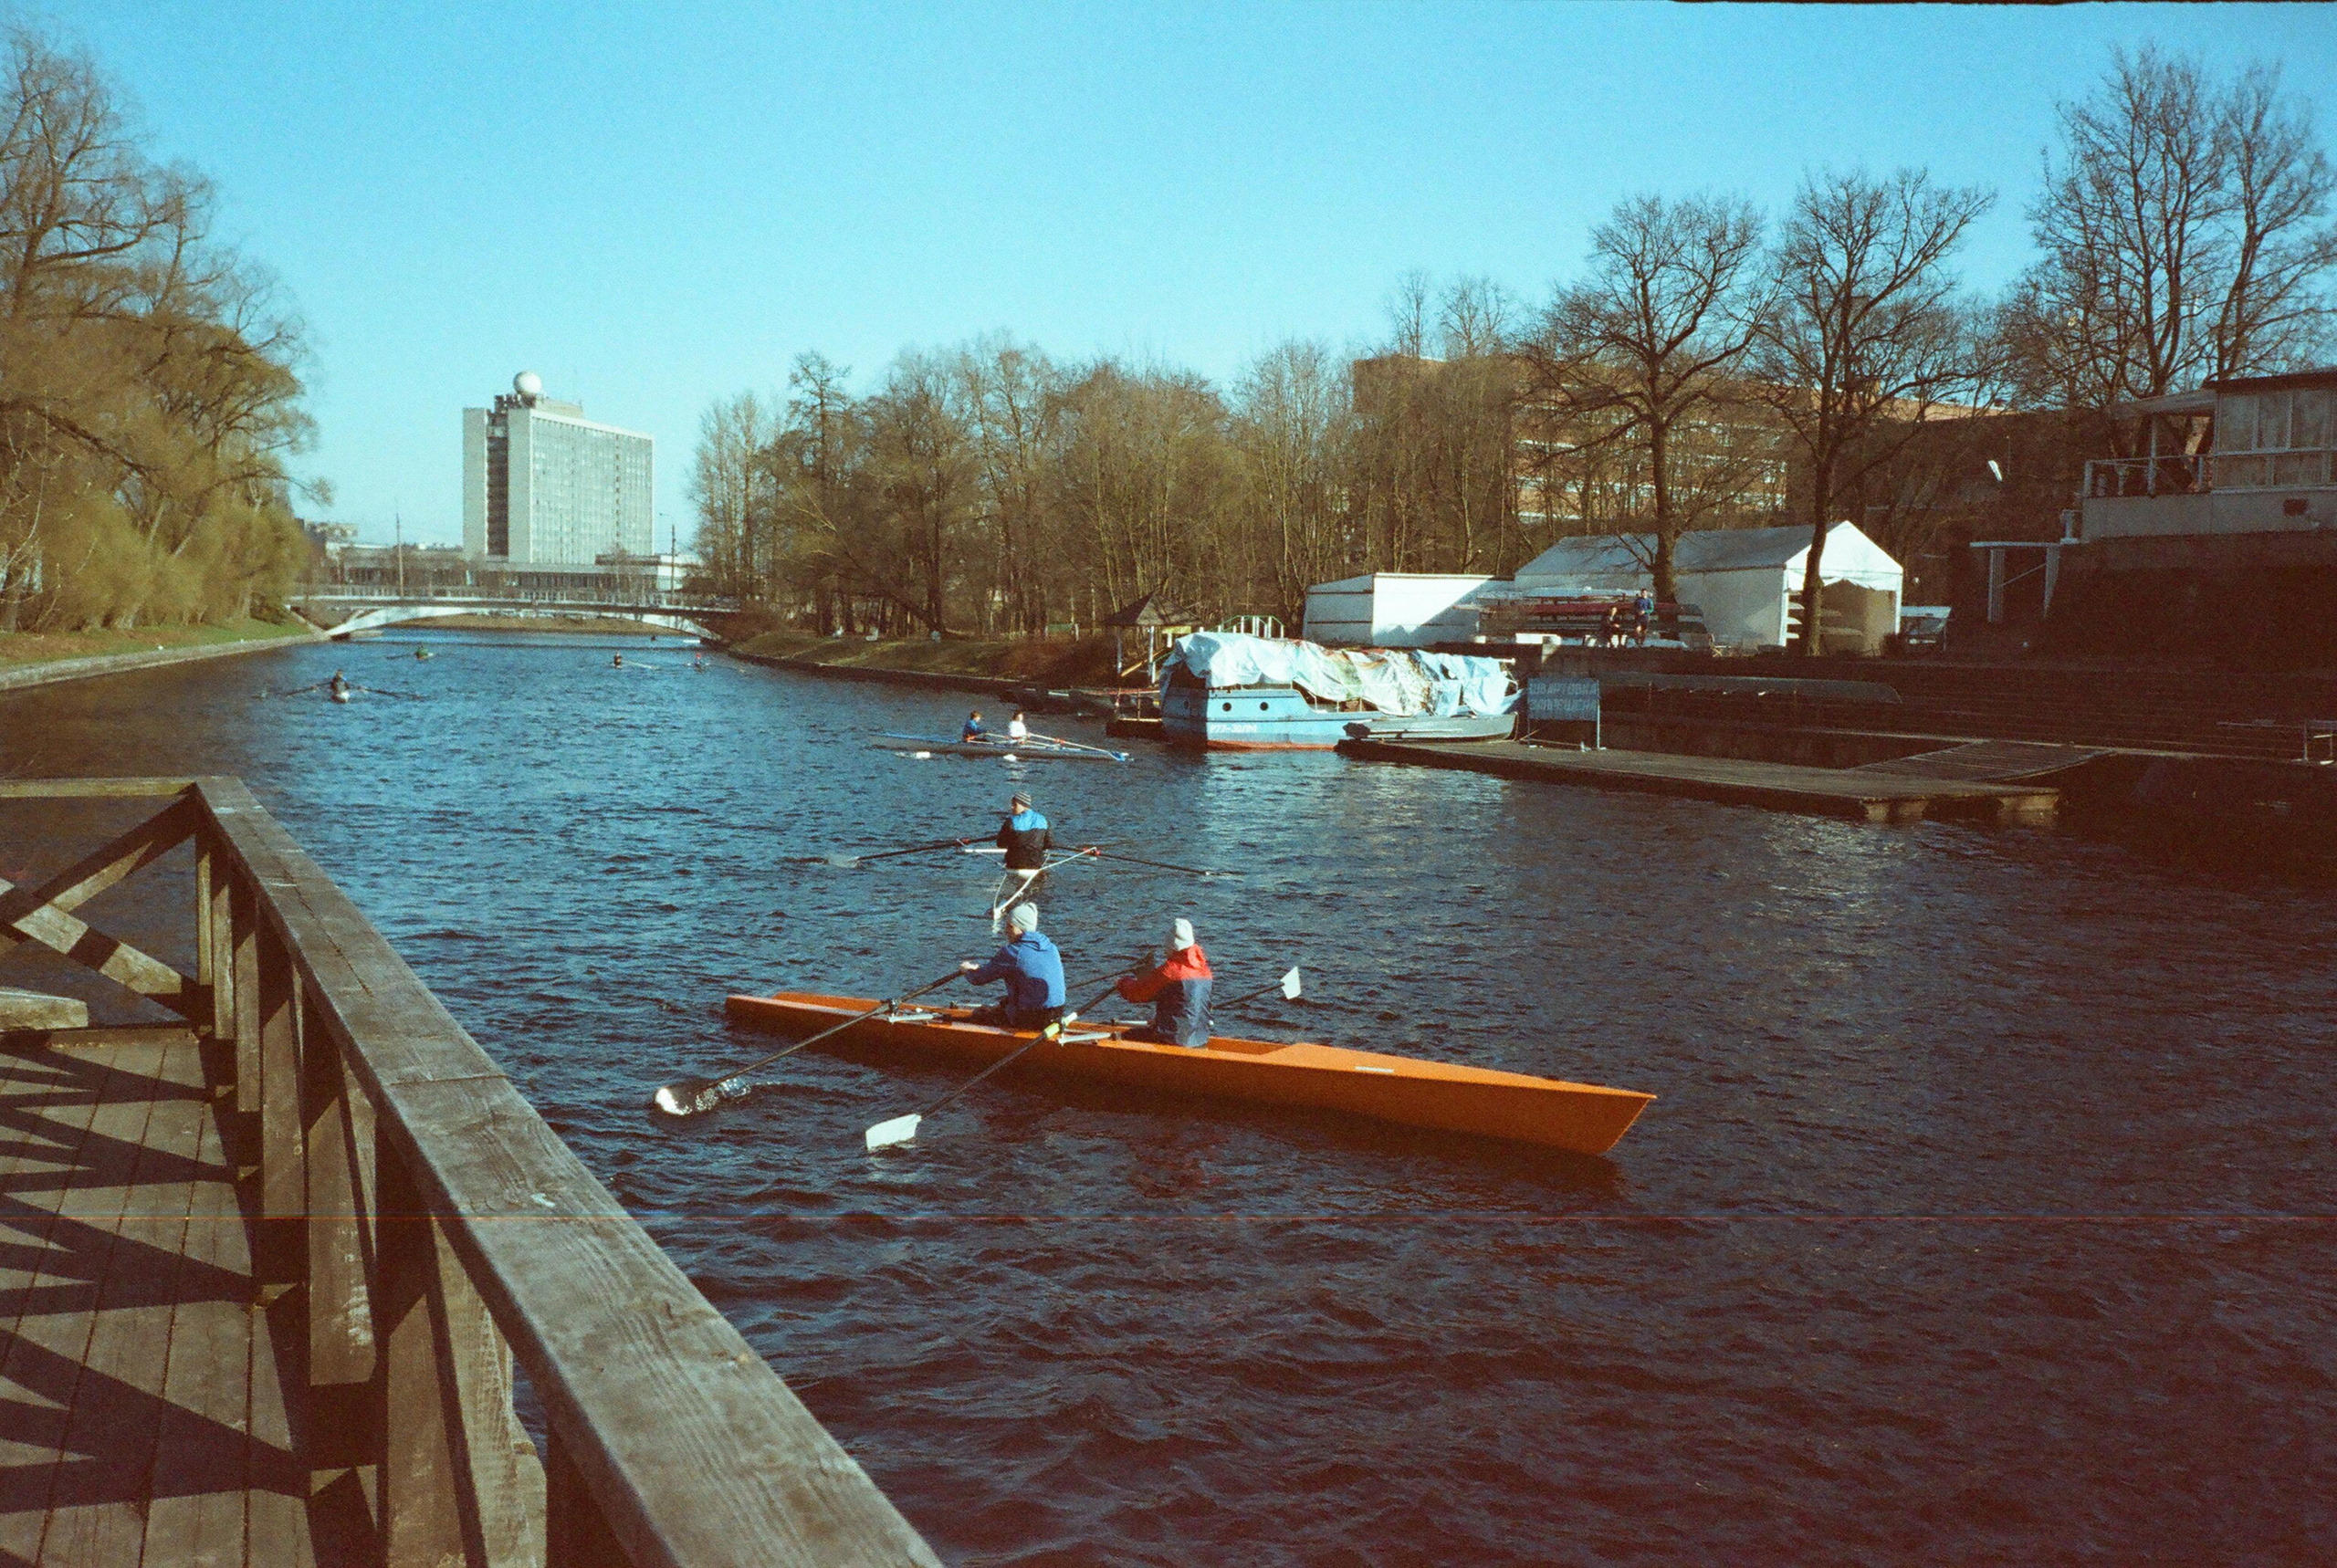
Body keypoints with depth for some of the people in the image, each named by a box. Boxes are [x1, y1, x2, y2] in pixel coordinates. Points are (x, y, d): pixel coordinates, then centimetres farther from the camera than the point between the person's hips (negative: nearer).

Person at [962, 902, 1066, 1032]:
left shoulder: (1012, 952, -16)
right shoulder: (1051, 948, 7)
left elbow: (979, 978, -8)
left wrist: (967, 970, 16)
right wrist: (978, 967, 26)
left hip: (1029, 1021, -7)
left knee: (978, 1015, 15)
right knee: (1001, 1005, 31)